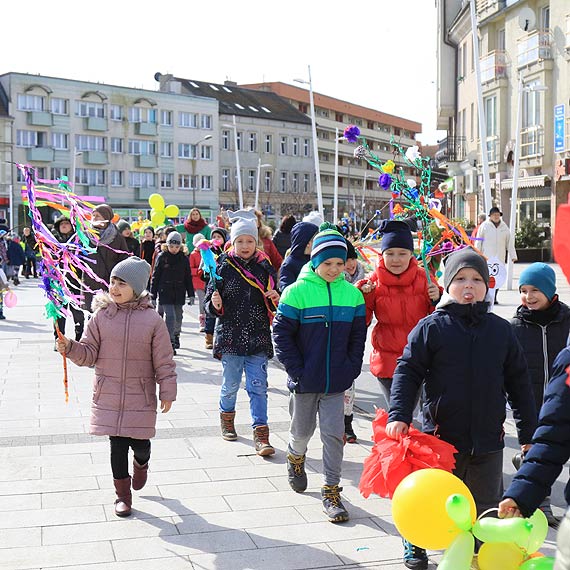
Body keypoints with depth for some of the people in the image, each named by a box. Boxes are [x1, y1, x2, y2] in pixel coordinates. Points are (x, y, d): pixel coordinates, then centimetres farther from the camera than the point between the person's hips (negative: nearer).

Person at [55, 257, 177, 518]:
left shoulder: (152, 320, -7)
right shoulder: (102, 316, -3)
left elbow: (164, 361, -2)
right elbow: (89, 353, 0)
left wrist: (167, 392, -2)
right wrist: (70, 348, -19)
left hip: (141, 394, -1)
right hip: (109, 393, 1)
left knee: (139, 442, 2)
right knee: (117, 443, 4)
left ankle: (141, 463, 41)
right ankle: (123, 494, 22)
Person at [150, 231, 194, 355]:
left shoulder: (184, 258, 4)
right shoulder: (162, 257, -2)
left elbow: (188, 278, 10)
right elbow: (155, 276, 1)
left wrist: (191, 294, 8)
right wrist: (153, 294, -1)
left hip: (179, 292, 3)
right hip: (165, 292, -3)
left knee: (178, 317, 11)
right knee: (170, 316, -12)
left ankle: (176, 336, 36)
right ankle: (170, 343, -8)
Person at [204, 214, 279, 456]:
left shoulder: (265, 267, 5)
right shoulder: (223, 267, -1)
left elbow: (274, 304, 13)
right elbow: (210, 304, 2)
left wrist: (276, 300, -9)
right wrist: (215, 305, -20)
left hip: (258, 338, 1)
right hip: (230, 336, -1)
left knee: (258, 386, -2)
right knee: (231, 384, 12)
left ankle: (260, 433, 1)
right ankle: (227, 418, 38)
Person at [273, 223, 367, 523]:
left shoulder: (352, 294, 0)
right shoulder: (297, 292, -10)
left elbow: (358, 336, 8)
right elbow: (281, 333, -7)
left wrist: (351, 369, 0)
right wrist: (296, 370, -11)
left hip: (336, 381, 2)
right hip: (305, 380, -1)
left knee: (333, 433, 0)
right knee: (303, 430, 15)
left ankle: (331, 491, 10)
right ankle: (295, 457, 47)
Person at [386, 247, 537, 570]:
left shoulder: (501, 330, 2)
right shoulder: (431, 327, -7)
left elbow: (518, 383, 8)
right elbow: (408, 371, -7)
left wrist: (529, 433, 9)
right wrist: (399, 415, -19)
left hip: (488, 439, 2)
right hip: (441, 435, -2)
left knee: (488, 502, 15)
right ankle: (415, 544, 38)